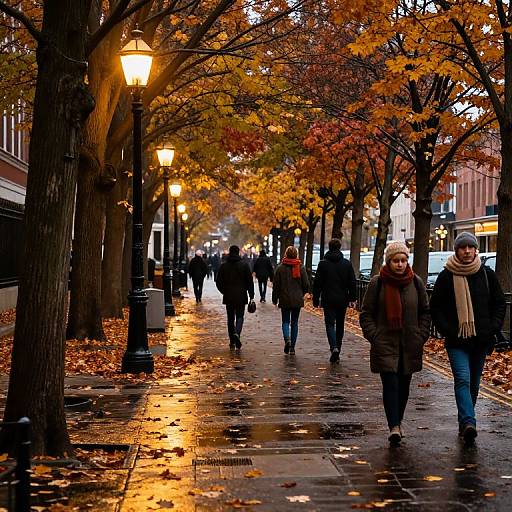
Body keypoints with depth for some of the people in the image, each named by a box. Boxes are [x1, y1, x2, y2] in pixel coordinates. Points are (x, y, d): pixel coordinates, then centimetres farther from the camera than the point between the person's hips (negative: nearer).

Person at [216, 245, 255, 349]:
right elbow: (250, 281, -4)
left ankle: (232, 342, 12)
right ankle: (237, 333, -22)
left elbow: (218, 282, 4)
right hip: (241, 297, -1)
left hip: (228, 297, 2)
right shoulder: (244, 265, -3)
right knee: (240, 316, 6)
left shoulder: (223, 266, 1)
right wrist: (251, 296, 1)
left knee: (230, 318, 10)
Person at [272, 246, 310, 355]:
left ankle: (287, 338, -19)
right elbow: (306, 285, 0)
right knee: (294, 323, 10)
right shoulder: (301, 267, -2)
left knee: (285, 321, 9)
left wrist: (275, 299, 8)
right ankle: (292, 347, 10)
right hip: (297, 300, 1)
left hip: (285, 300, -1)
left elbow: (276, 285, -3)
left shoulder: (280, 268, -6)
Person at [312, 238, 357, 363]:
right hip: (342, 300, 2)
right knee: (340, 325, 12)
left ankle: (334, 347, -25)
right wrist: (352, 297, 11)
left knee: (330, 324, -2)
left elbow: (317, 283, -2)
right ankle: (337, 351, 17)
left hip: (328, 300, -2)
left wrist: (316, 299, 4)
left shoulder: (323, 264, -3)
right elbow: (352, 283, 3)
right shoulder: (347, 264, 2)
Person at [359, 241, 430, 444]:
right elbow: (366, 314, 2)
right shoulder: (377, 283, -3)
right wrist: (374, 336, -8)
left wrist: (421, 336, 4)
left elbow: (425, 312, 13)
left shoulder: (416, 282, 5)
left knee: (404, 386, 10)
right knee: (390, 384, -13)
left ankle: (397, 422, 26)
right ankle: (394, 427, -16)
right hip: (385, 344, -3)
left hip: (410, 345, 3)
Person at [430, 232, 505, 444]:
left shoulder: (487, 274, 5)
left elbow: (499, 303, 12)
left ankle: (465, 423, 24)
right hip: (456, 341, -3)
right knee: (463, 379, -18)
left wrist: (493, 328, 0)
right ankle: (468, 423, -28)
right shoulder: (446, 276, -2)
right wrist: (447, 330, -8)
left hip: (481, 340, 3)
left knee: (473, 383, 10)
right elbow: (435, 307, 3)